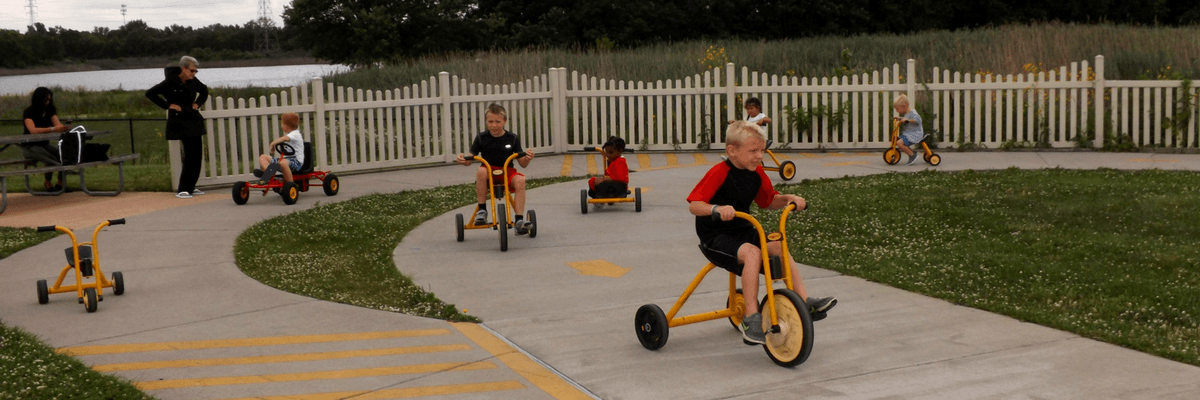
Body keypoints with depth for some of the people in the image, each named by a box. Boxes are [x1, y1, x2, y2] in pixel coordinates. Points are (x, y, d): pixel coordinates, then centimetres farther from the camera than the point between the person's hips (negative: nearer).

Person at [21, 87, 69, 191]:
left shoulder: (50, 110, 5)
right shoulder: (29, 112, -13)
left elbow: (58, 124, -9)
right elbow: (33, 130, -29)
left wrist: (65, 128, -34)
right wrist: (52, 129, -41)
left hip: (44, 144, 6)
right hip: (29, 146, -6)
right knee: (51, 159, -32)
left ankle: (60, 183, -8)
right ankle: (48, 182, -9)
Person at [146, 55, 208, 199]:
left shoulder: (193, 81, 5)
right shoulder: (170, 82, -12)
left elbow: (204, 90, 26)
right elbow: (150, 93, -10)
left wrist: (197, 103, 10)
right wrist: (167, 105, -13)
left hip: (194, 120, 7)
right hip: (179, 121, -7)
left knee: (198, 154, 6)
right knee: (190, 153, -15)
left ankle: (190, 187, 17)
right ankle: (182, 189, -9)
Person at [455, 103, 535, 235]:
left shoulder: (512, 138, 4)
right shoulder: (481, 138, 4)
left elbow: (523, 164, 4)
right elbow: (470, 159, 3)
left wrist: (527, 158, -19)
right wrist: (463, 160, -20)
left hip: (507, 171, 1)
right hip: (489, 172, 0)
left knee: (520, 180, -32)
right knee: (481, 171, -36)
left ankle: (519, 220, -31)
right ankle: (482, 210, -23)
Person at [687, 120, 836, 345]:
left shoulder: (756, 173, 5)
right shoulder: (719, 173, -19)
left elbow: (769, 201, 18)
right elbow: (694, 204, -24)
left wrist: (788, 199, -1)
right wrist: (717, 209, -43)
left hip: (743, 231, 8)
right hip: (715, 236, -8)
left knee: (778, 248, -6)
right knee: (752, 252, -31)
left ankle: (805, 302, 1)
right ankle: (751, 319, -29)